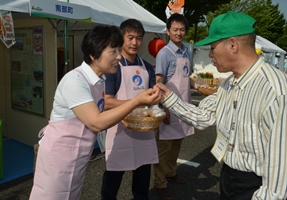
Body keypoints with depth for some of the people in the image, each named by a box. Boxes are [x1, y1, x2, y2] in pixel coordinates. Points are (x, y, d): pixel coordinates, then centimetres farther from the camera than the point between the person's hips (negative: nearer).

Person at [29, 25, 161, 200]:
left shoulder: (100, 79, 1)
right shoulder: (75, 81, -25)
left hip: (79, 156, 8)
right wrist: (137, 101, -31)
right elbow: (97, 123, -28)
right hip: (60, 155, -8)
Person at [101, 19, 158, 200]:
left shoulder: (147, 68, 9)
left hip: (144, 130, 6)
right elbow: (107, 102, -15)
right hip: (120, 131, -5)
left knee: (142, 184, 20)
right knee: (112, 182, 11)